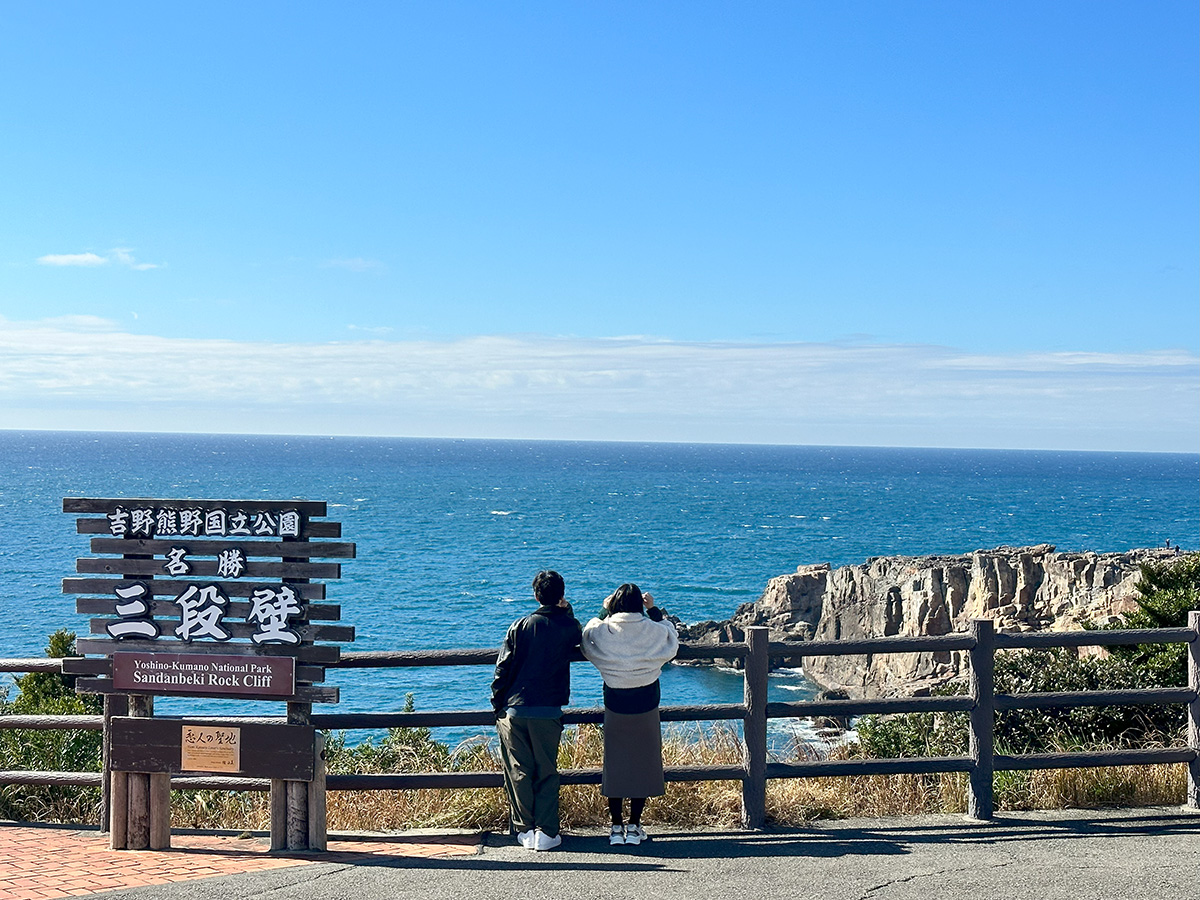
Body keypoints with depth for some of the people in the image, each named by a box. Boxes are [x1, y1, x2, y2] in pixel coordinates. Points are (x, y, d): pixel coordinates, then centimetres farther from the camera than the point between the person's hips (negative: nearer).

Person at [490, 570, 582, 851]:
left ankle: (525, 830, 11)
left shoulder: (519, 627, 1)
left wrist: (497, 704, 9)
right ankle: (546, 831, 2)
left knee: (519, 772, 8)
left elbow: (502, 668, 0)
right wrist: (567, 610, 27)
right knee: (547, 772, 7)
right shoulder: (569, 626, 0)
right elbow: (579, 639, 26)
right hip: (548, 711, 0)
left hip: (514, 710, 0)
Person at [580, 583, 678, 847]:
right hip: (646, 709, 0)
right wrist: (654, 610, 15)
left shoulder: (602, 632, -9)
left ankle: (616, 828, 14)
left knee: (614, 765, 10)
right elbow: (672, 640, 14)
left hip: (615, 710, 0)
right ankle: (634, 827, 13)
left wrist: (604, 612, 17)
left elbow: (586, 637, 14)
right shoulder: (654, 632, -9)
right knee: (642, 764, 10)